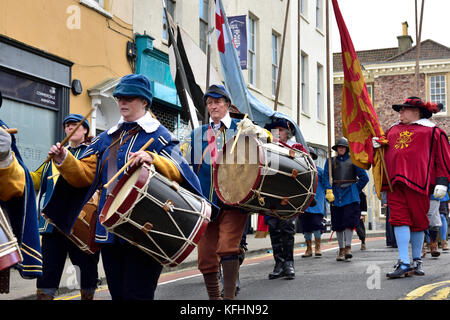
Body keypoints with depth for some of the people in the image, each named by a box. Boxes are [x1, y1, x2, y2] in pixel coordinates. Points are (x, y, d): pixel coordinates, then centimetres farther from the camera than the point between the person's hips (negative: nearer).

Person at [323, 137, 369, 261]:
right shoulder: (331, 161, 11)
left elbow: (364, 177, 7)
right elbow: (326, 176, 0)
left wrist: (356, 190, 5)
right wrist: (329, 191, -12)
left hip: (350, 195, -2)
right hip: (336, 195, 2)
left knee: (349, 221, -13)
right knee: (338, 223, 2)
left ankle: (348, 247, -12)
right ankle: (341, 249, 9)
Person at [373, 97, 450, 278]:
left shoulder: (431, 130, 7)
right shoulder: (393, 129, 22)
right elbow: (384, 148, 33)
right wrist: (377, 144, 9)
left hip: (418, 181, -4)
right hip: (394, 182, 4)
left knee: (418, 221, 3)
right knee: (399, 220, -6)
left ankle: (416, 261, 16)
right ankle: (404, 263, -8)